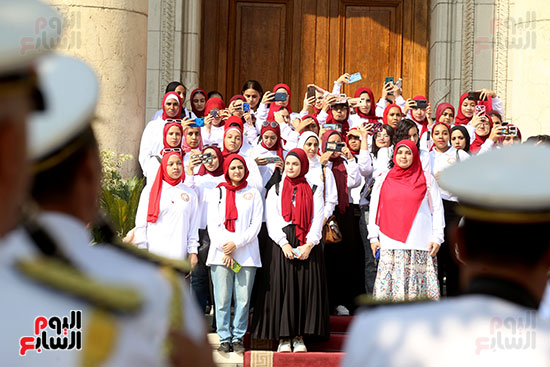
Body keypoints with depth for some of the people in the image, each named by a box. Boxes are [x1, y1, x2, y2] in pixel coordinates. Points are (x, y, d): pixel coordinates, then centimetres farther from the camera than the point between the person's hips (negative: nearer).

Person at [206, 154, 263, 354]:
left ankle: (238, 338, 5)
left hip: (247, 254, 0)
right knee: (222, 299, -5)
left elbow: (256, 225, 4)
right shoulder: (217, 193, 12)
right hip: (220, 253, 0)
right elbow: (212, 225, 6)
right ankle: (224, 339, 2)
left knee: (243, 299, -3)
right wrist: (224, 249, -6)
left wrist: (236, 244, -8)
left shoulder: (253, 194, 12)